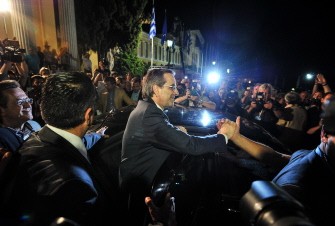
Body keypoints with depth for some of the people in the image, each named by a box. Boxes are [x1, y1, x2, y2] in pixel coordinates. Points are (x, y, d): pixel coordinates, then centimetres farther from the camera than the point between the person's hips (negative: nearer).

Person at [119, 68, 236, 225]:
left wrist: (176, 131, -7)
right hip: (140, 181, -8)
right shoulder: (150, 115, -29)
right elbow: (190, 145, -30)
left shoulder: (145, 107, 2)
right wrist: (223, 136, -17)